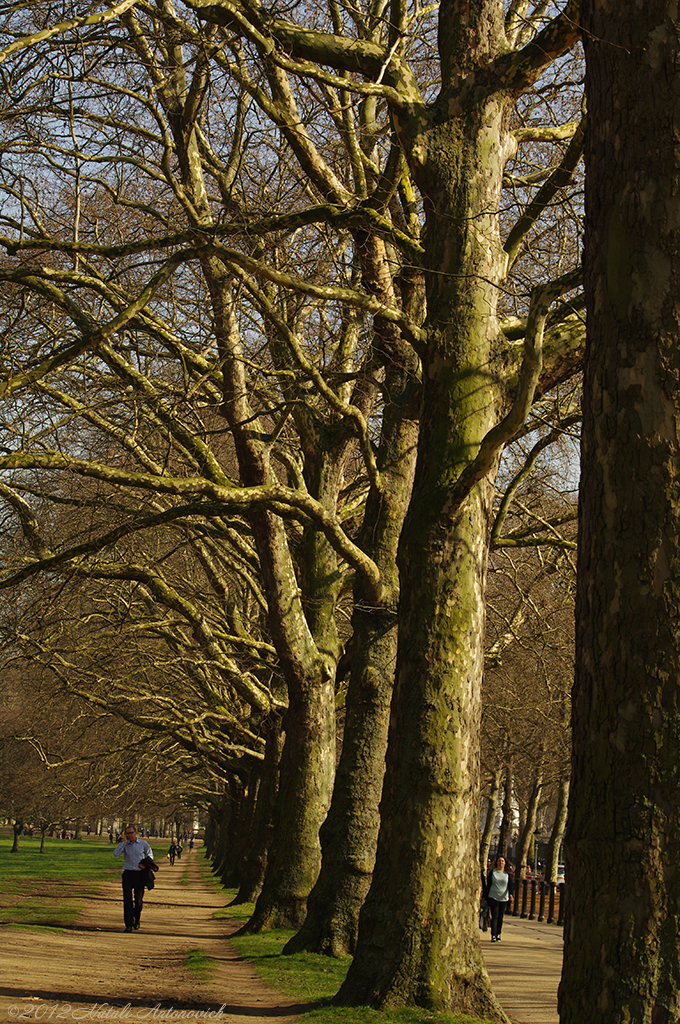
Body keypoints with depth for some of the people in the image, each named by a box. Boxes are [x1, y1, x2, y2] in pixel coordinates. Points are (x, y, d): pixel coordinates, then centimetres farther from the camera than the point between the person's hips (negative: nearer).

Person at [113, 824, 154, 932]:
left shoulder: (143, 844, 4)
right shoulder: (125, 844, 5)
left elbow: (150, 855, 15)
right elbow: (116, 854, -11)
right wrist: (124, 842, -11)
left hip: (139, 874, 0)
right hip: (128, 874, 0)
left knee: (139, 900, 2)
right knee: (127, 900, -6)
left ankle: (136, 921, 24)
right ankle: (129, 924, -5)